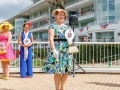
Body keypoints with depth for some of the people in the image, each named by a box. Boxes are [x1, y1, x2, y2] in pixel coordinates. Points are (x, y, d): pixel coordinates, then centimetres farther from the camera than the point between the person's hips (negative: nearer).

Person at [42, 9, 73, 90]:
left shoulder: (67, 27, 18)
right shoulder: (53, 26, 2)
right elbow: (51, 39, -10)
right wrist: (53, 49, -22)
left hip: (67, 51, 6)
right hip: (57, 51, -5)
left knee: (66, 70, 2)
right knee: (57, 70, -6)